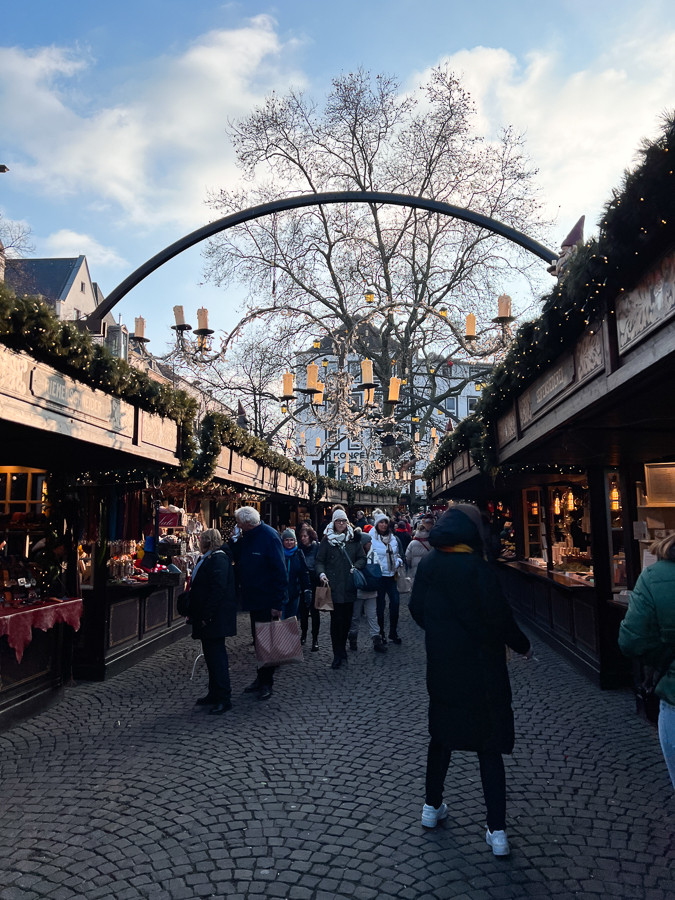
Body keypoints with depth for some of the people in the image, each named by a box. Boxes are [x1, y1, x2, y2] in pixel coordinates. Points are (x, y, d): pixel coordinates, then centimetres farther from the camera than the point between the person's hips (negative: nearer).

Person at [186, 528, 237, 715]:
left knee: (216, 655, -6)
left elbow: (217, 590, -23)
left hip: (214, 619, -10)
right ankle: (214, 694, 25)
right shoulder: (208, 559, 16)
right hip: (206, 617, 10)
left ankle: (224, 699, 1)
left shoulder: (218, 559, -16)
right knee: (211, 655, 15)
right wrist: (194, 613, 19)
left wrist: (206, 616, -23)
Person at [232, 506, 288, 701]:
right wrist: (235, 543, -3)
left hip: (268, 601, -8)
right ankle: (262, 679, 28)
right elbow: (236, 559, 14)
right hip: (253, 598, 8)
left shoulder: (269, 537, -18)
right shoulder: (246, 538, 7)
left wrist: (278, 603, -22)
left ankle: (266, 683, 13)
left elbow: (279, 571, -21)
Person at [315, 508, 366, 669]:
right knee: (336, 620, -4)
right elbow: (319, 561, 2)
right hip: (333, 586, -3)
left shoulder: (354, 539, 10)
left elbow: (362, 558, 11)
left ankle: (341, 650, 26)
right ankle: (338, 655, 4)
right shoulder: (327, 540, 3)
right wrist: (321, 574, -15)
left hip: (349, 586, 3)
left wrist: (356, 567, -8)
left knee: (347, 619, 9)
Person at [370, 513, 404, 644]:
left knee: (395, 601, -1)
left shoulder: (392, 538, 11)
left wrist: (399, 561, 4)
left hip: (391, 575, 5)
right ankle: (380, 633, 16)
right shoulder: (372, 539, -7)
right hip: (379, 576, -5)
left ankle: (393, 632, 13)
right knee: (380, 604, 3)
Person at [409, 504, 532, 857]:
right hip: (481, 672, -4)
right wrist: (523, 646, 1)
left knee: (442, 735, 22)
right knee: (489, 747, 8)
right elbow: (499, 618, -17)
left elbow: (417, 610, 5)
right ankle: (497, 831, 13)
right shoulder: (477, 569, -20)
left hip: (441, 669, 5)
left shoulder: (427, 565, -3)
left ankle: (432, 806, 35)